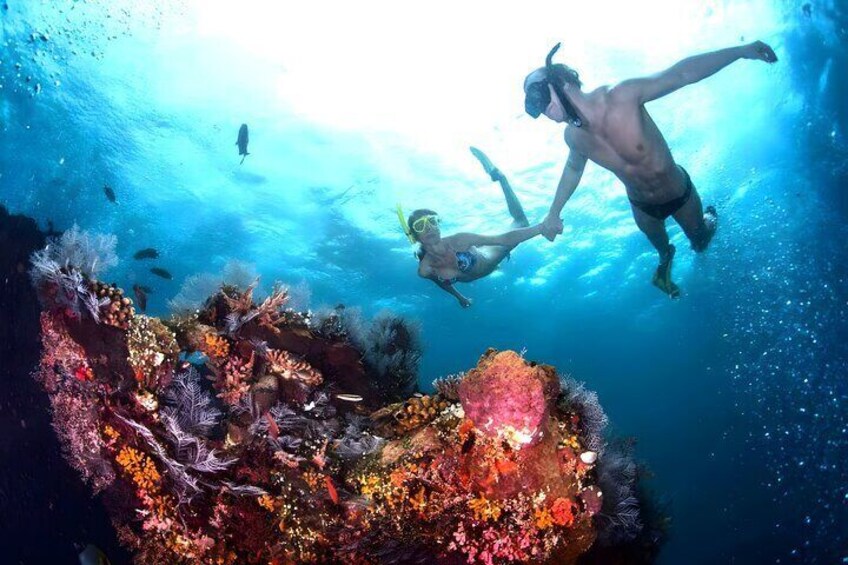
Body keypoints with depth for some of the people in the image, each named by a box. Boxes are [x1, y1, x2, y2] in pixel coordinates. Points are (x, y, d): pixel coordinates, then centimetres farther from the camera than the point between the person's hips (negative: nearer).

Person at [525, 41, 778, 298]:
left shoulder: (623, 96, -37)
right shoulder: (573, 137, -21)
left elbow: (681, 73, -30)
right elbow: (573, 168, 3)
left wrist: (742, 51, -31)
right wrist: (554, 213, 7)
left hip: (680, 194, -3)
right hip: (642, 207, 3)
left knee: (701, 243, 24)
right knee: (660, 247, 29)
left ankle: (708, 219, 59)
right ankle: (665, 257, 65)